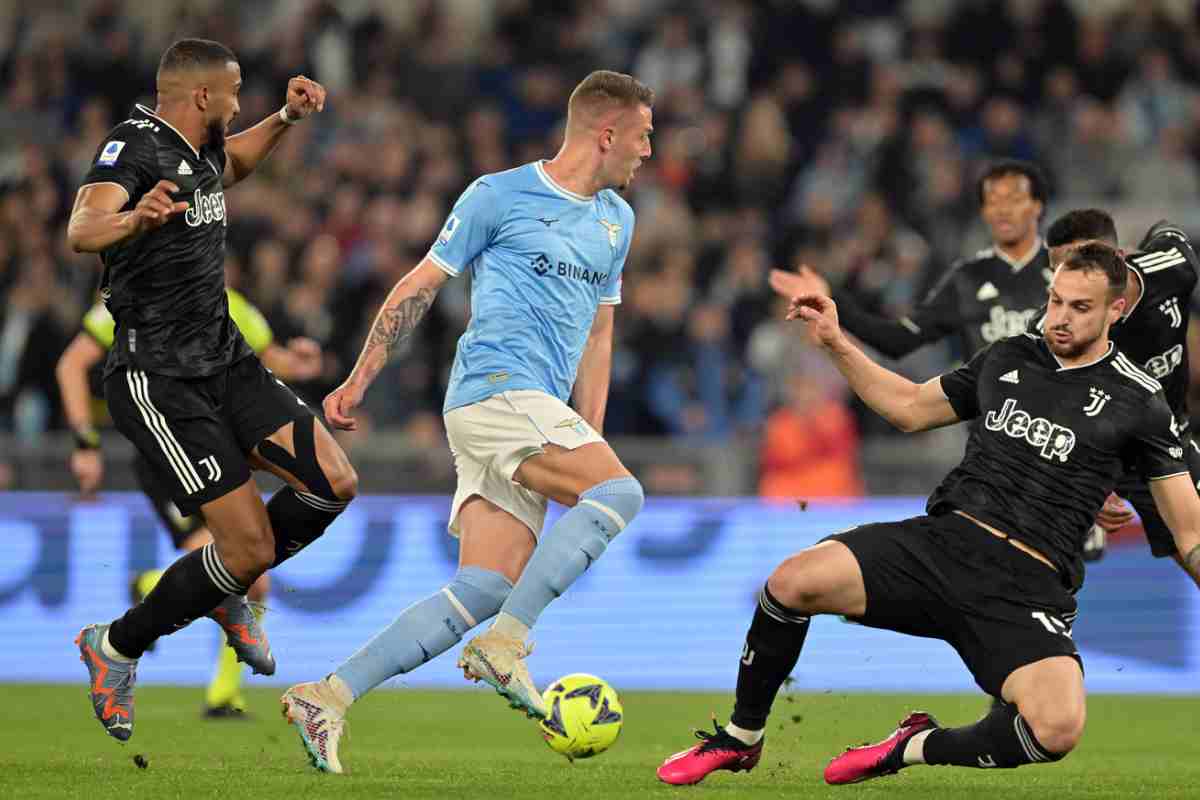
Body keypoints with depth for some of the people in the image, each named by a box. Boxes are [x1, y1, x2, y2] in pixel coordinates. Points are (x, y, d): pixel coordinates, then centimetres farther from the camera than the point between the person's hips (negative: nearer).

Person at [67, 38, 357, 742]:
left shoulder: (202, 149, 11)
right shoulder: (136, 146, -16)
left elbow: (233, 165, 38)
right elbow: (81, 230, -36)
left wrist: (287, 118, 21)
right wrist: (132, 220, -58)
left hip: (226, 358, 8)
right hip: (158, 377, -8)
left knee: (334, 484, -6)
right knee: (251, 546, -14)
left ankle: (229, 592, 18)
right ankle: (115, 648, 7)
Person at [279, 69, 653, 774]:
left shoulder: (616, 220, 21)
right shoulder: (499, 196, 1)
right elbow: (419, 287, 6)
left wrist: (590, 437, 22)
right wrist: (359, 381, 6)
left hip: (539, 413, 7)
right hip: (496, 387, -7)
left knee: (486, 592, -7)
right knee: (620, 491, -25)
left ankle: (329, 697, -8)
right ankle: (504, 648, -25)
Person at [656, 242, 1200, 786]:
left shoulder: (1138, 401, 3)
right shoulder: (1007, 359, 15)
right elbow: (911, 407, 28)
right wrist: (835, 343, 22)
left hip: (1028, 588, -3)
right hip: (943, 538, 3)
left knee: (1058, 729, -32)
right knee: (793, 581, -21)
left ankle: (915, 748, -2)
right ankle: (740, 740, 3)